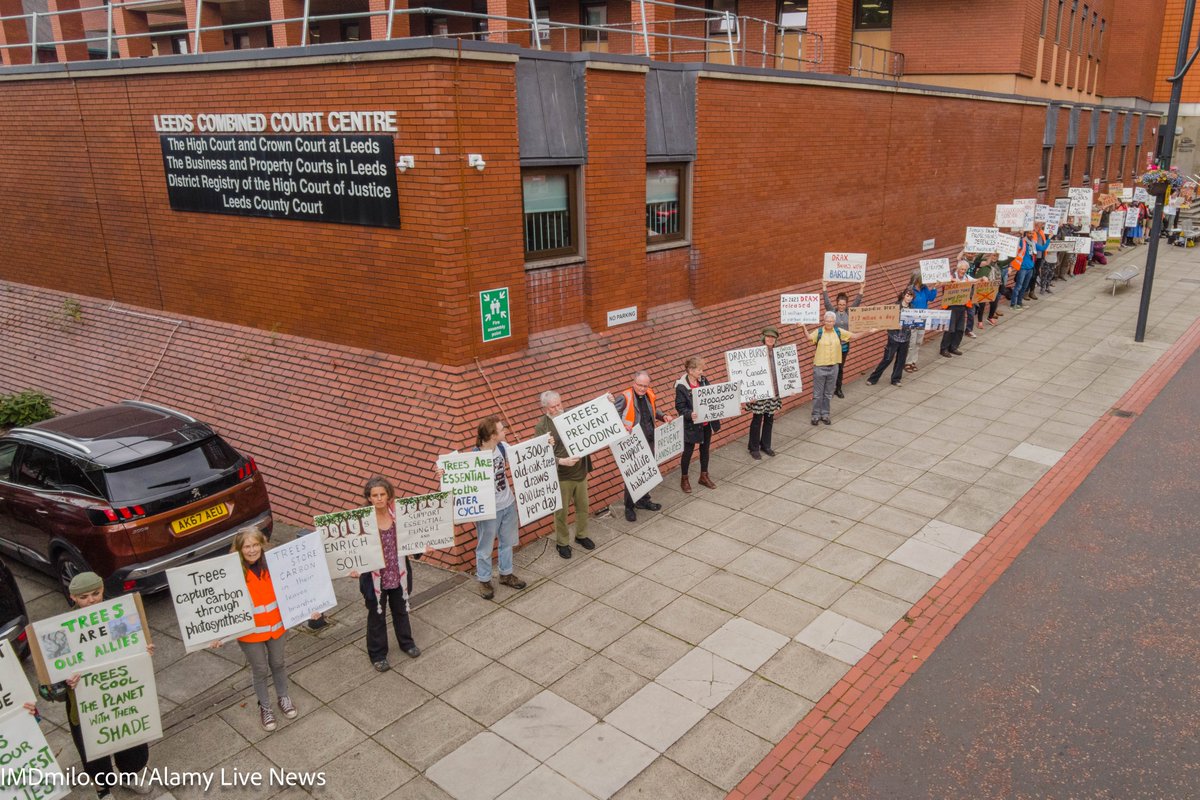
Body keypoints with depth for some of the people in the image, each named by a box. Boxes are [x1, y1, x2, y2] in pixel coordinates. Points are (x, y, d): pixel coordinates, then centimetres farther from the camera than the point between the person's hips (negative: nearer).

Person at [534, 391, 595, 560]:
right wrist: (562, 461, -30)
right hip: (561, 476, -4)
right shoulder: (541, 427, -11)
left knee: (583, 507, 17)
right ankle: (562, 543, 27)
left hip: (581, 472, 4)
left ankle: (581, 535, 39)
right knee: (561, 511, 8)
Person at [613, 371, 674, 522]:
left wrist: (663, 416, 3)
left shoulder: (649, 394, 2)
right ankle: (629, 507, 17)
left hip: (649, 441, 6)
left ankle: (643, 500, 37)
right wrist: (623, 427, -33)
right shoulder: (624, 398, -18)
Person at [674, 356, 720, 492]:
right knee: (688, 452, 7)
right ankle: (684, 479, 26)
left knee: (705, 449, 18)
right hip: (691, 425, -6)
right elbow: (680, 408, -17)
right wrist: (690, 414, -35)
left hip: (706, 423, 6)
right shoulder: (681, 387, -18)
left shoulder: (703, 381, -2)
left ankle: (704, 476, 36)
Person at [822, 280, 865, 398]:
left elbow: (857, 302, 2)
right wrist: (824, 287, -15)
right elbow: (826, 301, -11)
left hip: (845, 344, 3)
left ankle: (838, 389, 20)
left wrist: (861, 289, -3)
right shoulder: (832, 311, -4)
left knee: (840, 368, 11)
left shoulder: (849, 312, 4)